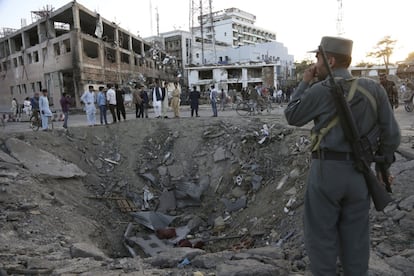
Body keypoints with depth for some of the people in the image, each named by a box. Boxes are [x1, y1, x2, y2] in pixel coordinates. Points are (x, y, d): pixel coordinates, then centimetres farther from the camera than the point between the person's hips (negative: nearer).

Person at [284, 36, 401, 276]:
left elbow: (292, 117, 4)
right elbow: (391, 135, 3)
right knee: (355, 237, 17)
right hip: (358, 173, 5)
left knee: (321, 235, 10)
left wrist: (305, 83, 8)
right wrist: (384, 167, 16)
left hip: (326, 171, -4)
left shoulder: (320, 90, -11)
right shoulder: (374, 88, 2)